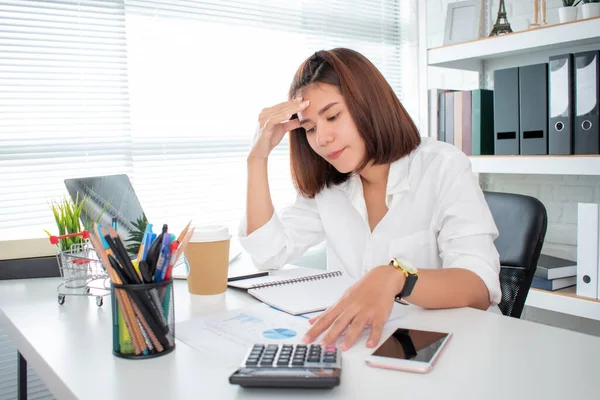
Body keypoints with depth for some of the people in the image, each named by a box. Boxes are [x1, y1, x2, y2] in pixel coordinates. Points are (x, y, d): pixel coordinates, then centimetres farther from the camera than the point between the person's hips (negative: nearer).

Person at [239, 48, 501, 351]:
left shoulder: (442, 166, -10)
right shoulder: (324, 187, 6)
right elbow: (269, 254, -1)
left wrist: (394, 277, -39)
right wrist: (258, 157, -5)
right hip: (363, 342, 3)